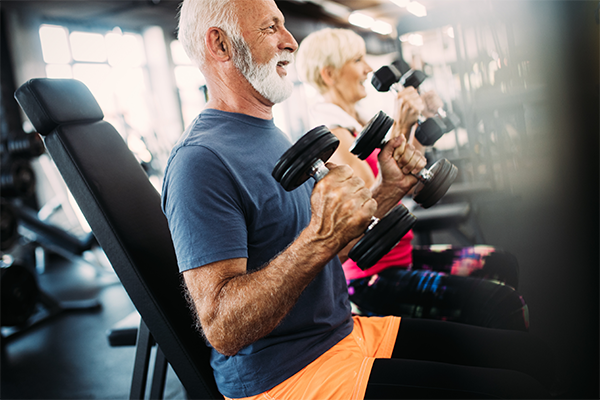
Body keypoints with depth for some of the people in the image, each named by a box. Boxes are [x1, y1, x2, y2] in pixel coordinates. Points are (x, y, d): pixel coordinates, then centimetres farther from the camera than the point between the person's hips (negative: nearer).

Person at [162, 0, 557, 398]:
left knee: (528, 353, 5)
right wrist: (320, 237, -35)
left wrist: (390, 188, 5)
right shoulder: (201, 161, -17)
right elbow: (223, 328, -25)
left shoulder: (273, 136, 14)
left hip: (346, 331, 9)